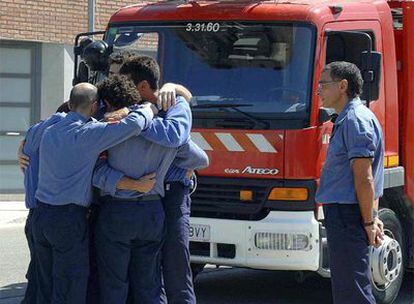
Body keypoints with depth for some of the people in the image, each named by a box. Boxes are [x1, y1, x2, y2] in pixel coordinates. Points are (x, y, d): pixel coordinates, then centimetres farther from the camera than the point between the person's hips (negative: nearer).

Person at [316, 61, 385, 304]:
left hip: (347, 214, -11)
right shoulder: (347, 119, 19)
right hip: (342, 213, 11)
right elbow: (367, 178, 22)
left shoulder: (356, 120, -15)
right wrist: (373, 218, 20)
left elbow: (364, 177, -19)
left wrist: (368, 223, -18)